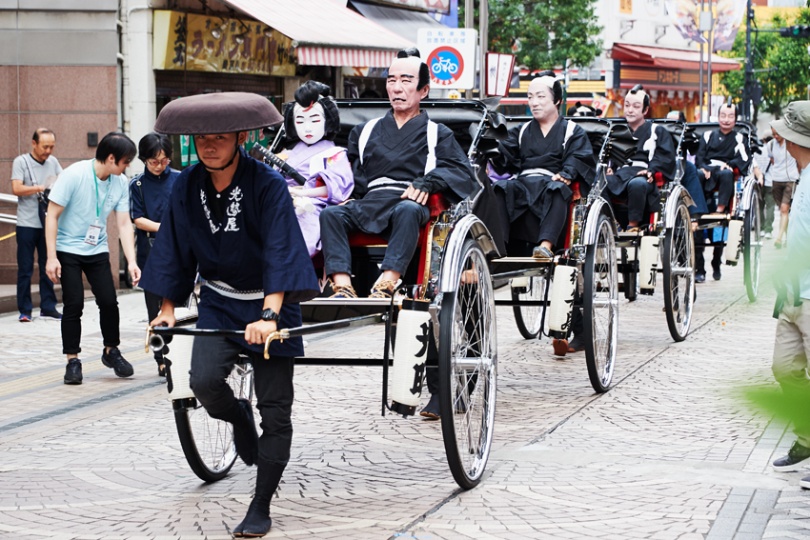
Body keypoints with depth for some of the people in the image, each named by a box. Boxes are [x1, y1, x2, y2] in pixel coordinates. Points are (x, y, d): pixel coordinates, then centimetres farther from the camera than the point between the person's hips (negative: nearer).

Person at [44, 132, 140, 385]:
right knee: (74, 304, -9)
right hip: (68, 250, -4)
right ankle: (72, 360, 5)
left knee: (109, 301, -3)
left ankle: (111, 350, 19)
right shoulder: (74, 175, -20)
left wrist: (131, 261, -11)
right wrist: (51, 257, -18)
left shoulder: (121, 182, -6)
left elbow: (124, 224, -2)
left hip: (97, 250, 4)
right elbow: (52, 216, -15)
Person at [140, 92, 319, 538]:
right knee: (204, 382, -19)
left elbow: (280, 253, -25)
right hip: (218, 301, 3)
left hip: (271, 301, -3)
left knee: (275, 410, -2)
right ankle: (238, 418, 17)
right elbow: (175, 249, 5)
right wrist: (167, 308, 2)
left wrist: (268, 316, -34)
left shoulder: (268, 184, -18)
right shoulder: (187, 186, -5)